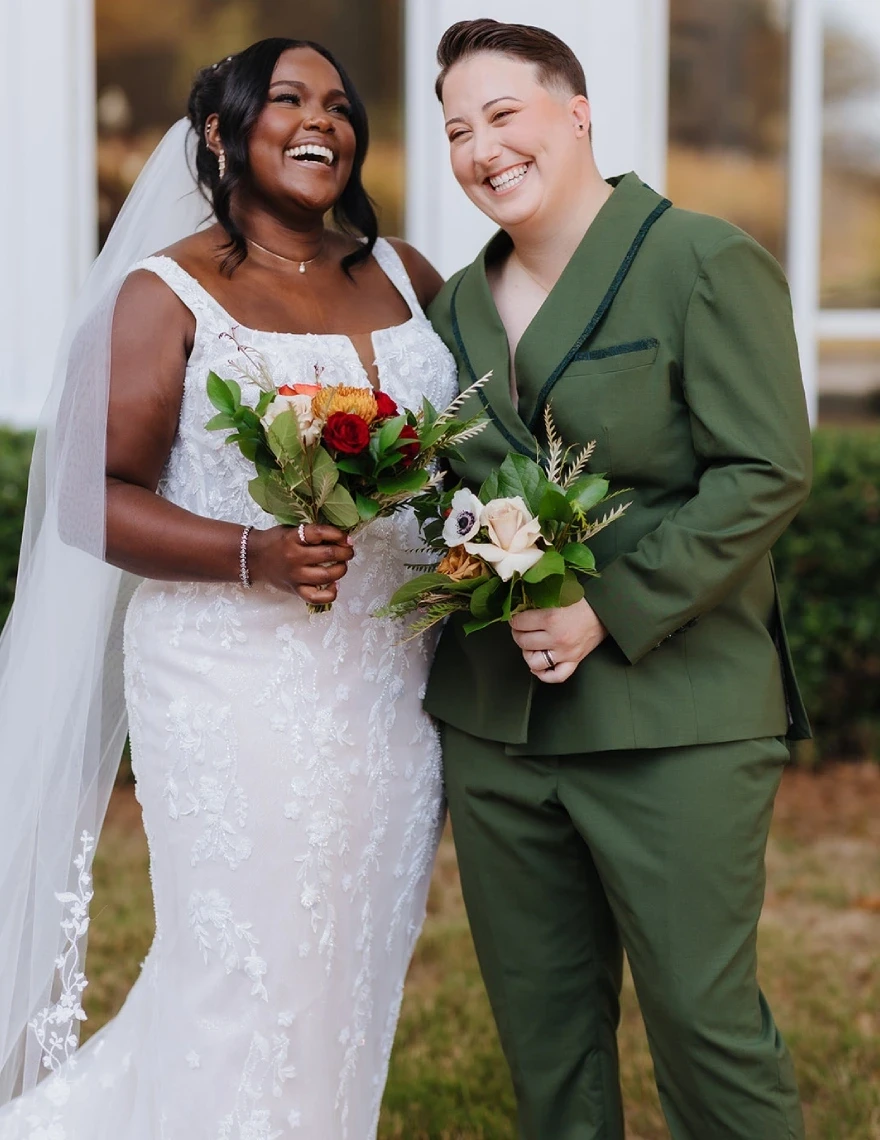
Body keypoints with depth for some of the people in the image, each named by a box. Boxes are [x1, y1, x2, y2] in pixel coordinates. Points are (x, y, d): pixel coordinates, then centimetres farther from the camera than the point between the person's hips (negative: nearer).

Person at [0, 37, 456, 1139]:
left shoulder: (401, 274, 11)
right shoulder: (170, 293, -4)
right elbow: (94, 496, -8)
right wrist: (255, 554, -22)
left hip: (392, 690, 5)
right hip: (240, 697, -5)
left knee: (350, 983, 12)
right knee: (250, 989, -1)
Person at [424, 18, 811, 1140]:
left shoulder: (708, 264, -5)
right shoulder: (459, 304, 14)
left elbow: (764, 472, -13)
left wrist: (609, 610, -17)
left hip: (673, 723, -6)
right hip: (492, 725, 6)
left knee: (703, 1016, -1)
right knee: (541, 1029, 12)